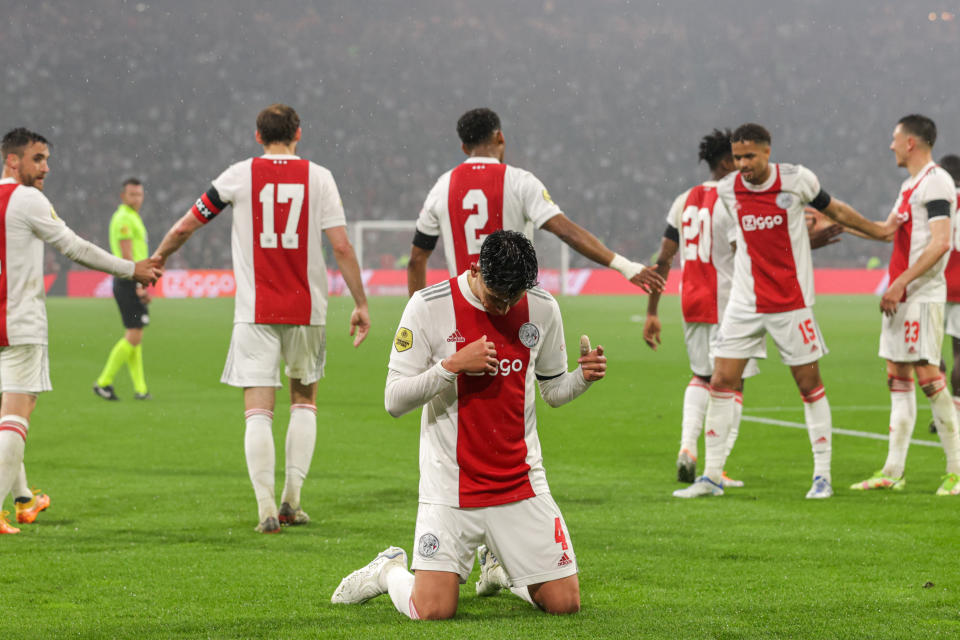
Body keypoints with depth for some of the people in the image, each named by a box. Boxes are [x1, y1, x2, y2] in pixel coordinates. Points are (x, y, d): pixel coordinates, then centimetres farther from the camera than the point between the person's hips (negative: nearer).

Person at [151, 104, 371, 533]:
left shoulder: (239, 176, 1)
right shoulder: (318, 178, 1)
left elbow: (185, 227, 8)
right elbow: (341, 247, -5)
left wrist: (156, 259, 26)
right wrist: (361, 304, 3)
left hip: (255, 312, -1)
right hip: (306, 309, 1)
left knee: (258, 410, -1)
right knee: (304, 399, 19)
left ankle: (266, 508, -13)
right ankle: (292, 499, 12)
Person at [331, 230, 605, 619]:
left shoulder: (543, 309, 1)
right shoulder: (428, 307, -10)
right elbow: (394, 400, -10)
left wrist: (584, 376, -9)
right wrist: (453, 365, -24)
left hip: (522, 484, 3)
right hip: (451, 485, -3)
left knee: (565, 603, -2)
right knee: (432, 611, -14)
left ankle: (498, 565, 31)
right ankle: (390, 570, 23)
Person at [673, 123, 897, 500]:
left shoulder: (797, 180, -8)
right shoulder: (726, 190, -2)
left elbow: (833, 210, 10)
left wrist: (877, 230, 19)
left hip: (791, 301, -2)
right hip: (744, 304, 2)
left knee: (809, 385, 3)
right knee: (721, 382, -4)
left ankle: (822, 475, 12)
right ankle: (712, 476, 3)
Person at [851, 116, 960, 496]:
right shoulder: (909, 186, 17)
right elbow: (888, 231, 29)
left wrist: (900, 283, -22)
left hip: (922, 295, -10)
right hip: (901, 295, 10)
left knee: (927, 374, -11)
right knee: (898, 378, 8)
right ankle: (893, 471, 10)